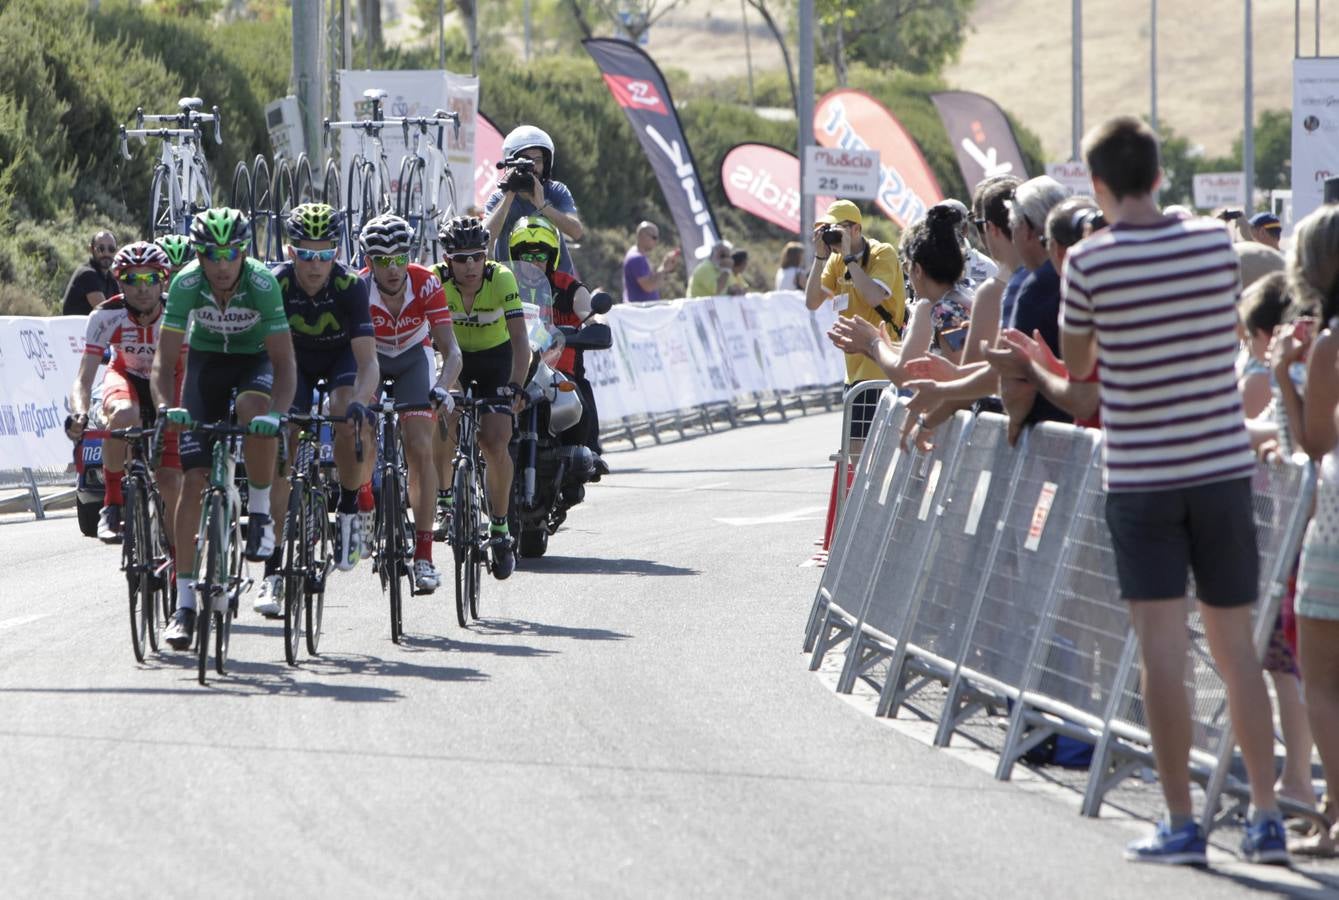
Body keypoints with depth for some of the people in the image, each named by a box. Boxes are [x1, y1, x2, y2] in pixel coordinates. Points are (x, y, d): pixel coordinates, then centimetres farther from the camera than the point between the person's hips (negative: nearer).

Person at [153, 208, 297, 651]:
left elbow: (284, 363, -30)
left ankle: (260, 511, -13)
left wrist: (276, 412, -47)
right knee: (193, 477, -10)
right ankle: (185, 602, -7)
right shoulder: (186, 285, -25)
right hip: (207, 359, 2)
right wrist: (168, 406, -41)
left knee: (254, 411, -39)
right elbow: (165, 359, -22)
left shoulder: (263, 284, -30)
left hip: (255, 356, -2)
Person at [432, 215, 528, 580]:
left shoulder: (501, 279, -26)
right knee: (445, 426, -23)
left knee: (495, 444, -17)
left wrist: (516, 386, -43)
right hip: (455, 358, 1)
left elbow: (519, 339, -29)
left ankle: (500, 526, -2)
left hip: (496, 360, -1)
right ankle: (444, 497, 3)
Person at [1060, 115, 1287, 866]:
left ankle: (1182, 823, -3)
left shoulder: (1090, 262, -9)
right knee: (1237, 646, 9)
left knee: (1164, 649, -2)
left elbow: (1076, 366, 4)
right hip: (1225, 465, 3)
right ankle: (1267, 817, 7)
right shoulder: (1216, 242, 0)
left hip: (1141, 475, -3)